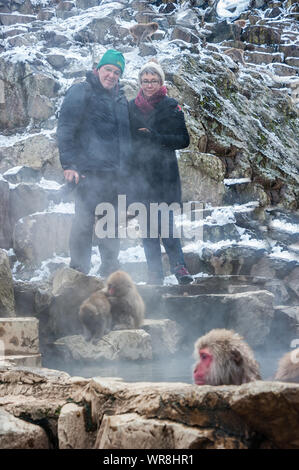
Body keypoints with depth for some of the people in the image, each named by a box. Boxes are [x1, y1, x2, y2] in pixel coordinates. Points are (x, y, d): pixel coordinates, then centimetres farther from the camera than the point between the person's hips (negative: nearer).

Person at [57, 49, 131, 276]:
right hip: (89, 171, -7)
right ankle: (79, 270, -5)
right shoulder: (81, 93, -1)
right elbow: (65, 130, -8)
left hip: (115, 173, 7)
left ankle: (110, 269, 23)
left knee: (112, 224, 13)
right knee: (85, 221, -11)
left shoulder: (121, 99, 20)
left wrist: (126, 166, 21)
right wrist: (70, 164, -16)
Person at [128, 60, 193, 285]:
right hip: (140, 174, 3)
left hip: (164, 175, -3)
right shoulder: (132, 107, 11)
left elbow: (183, 140, -3)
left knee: (165, 225, -10)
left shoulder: (171, 107, 2)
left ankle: (179, 266, 4)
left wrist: (155, 138, -13)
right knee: (147, 227, 3)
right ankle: (155, 273, 9)